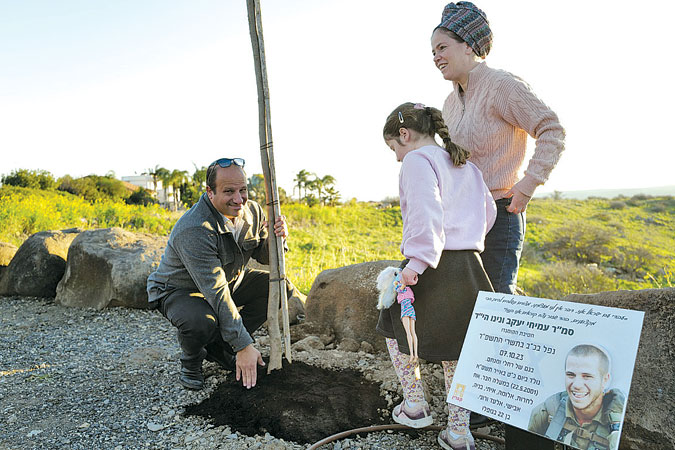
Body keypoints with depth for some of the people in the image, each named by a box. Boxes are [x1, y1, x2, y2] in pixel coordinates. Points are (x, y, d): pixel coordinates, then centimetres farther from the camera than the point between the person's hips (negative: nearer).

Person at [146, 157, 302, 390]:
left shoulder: (252, 211, -11)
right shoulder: (194, 230, -34)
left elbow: (265, 256, 2)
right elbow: (215, 293, -35)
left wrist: (276, 239, -24)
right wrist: (243, 346, -34)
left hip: (230, 281, 7)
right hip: (177, 290, -7)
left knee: (280, 286, -6)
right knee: (201, 321, -39)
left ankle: (218, 345, 5)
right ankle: (190, 361, 1)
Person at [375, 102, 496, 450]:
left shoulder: (417, 160, -6)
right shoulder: (466, 164, 19)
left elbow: (426, 213, -21)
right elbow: (488, 212, 22)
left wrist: (417, 262, -26)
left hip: (431, 267, -7)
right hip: (469, 265, 7)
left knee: (394, 326, 17)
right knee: (454, 345, 15)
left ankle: (415, 405, 22)